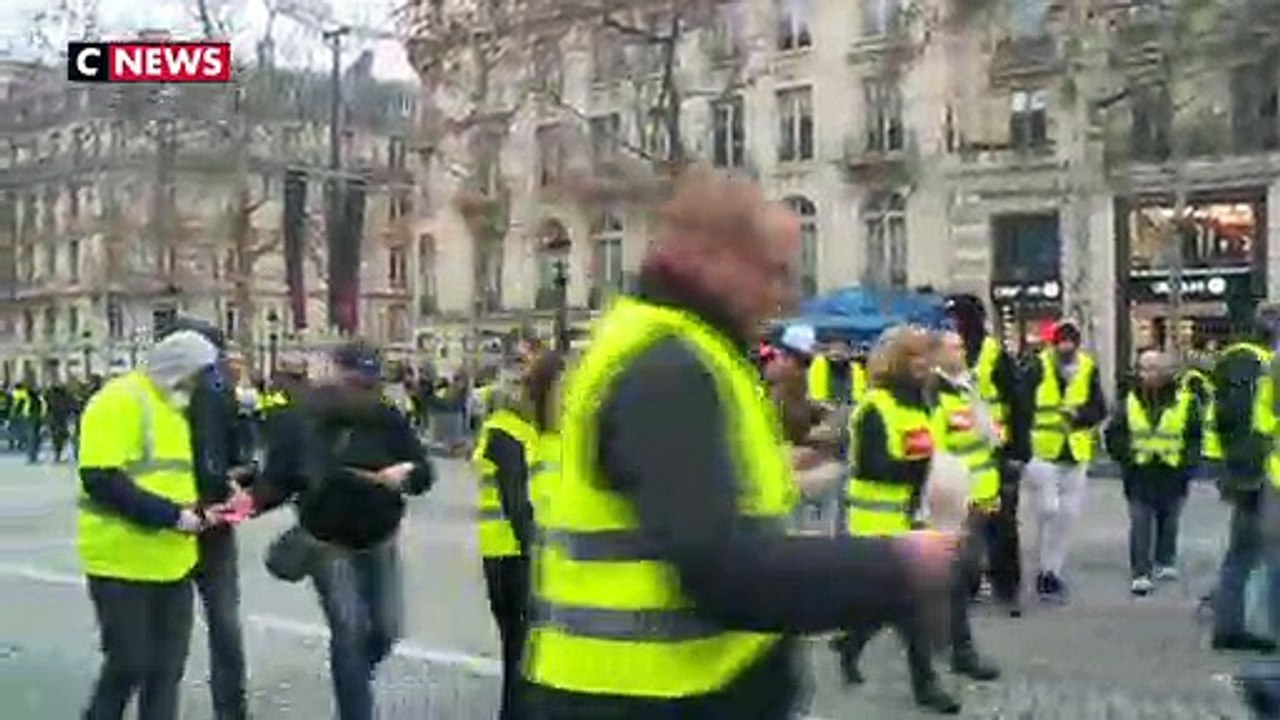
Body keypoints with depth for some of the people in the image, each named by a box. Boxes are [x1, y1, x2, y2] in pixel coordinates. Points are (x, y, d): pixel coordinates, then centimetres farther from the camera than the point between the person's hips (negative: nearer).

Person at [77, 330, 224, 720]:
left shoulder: (173, 407, 15)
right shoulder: (120, 401, -13)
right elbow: (101, 479, -23)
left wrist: (193, 506, 3)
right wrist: (170, 514, -24)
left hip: (171, 561, 8)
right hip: (125, 560, -8)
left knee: (167, 666, 10)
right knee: (129, 664, -2)